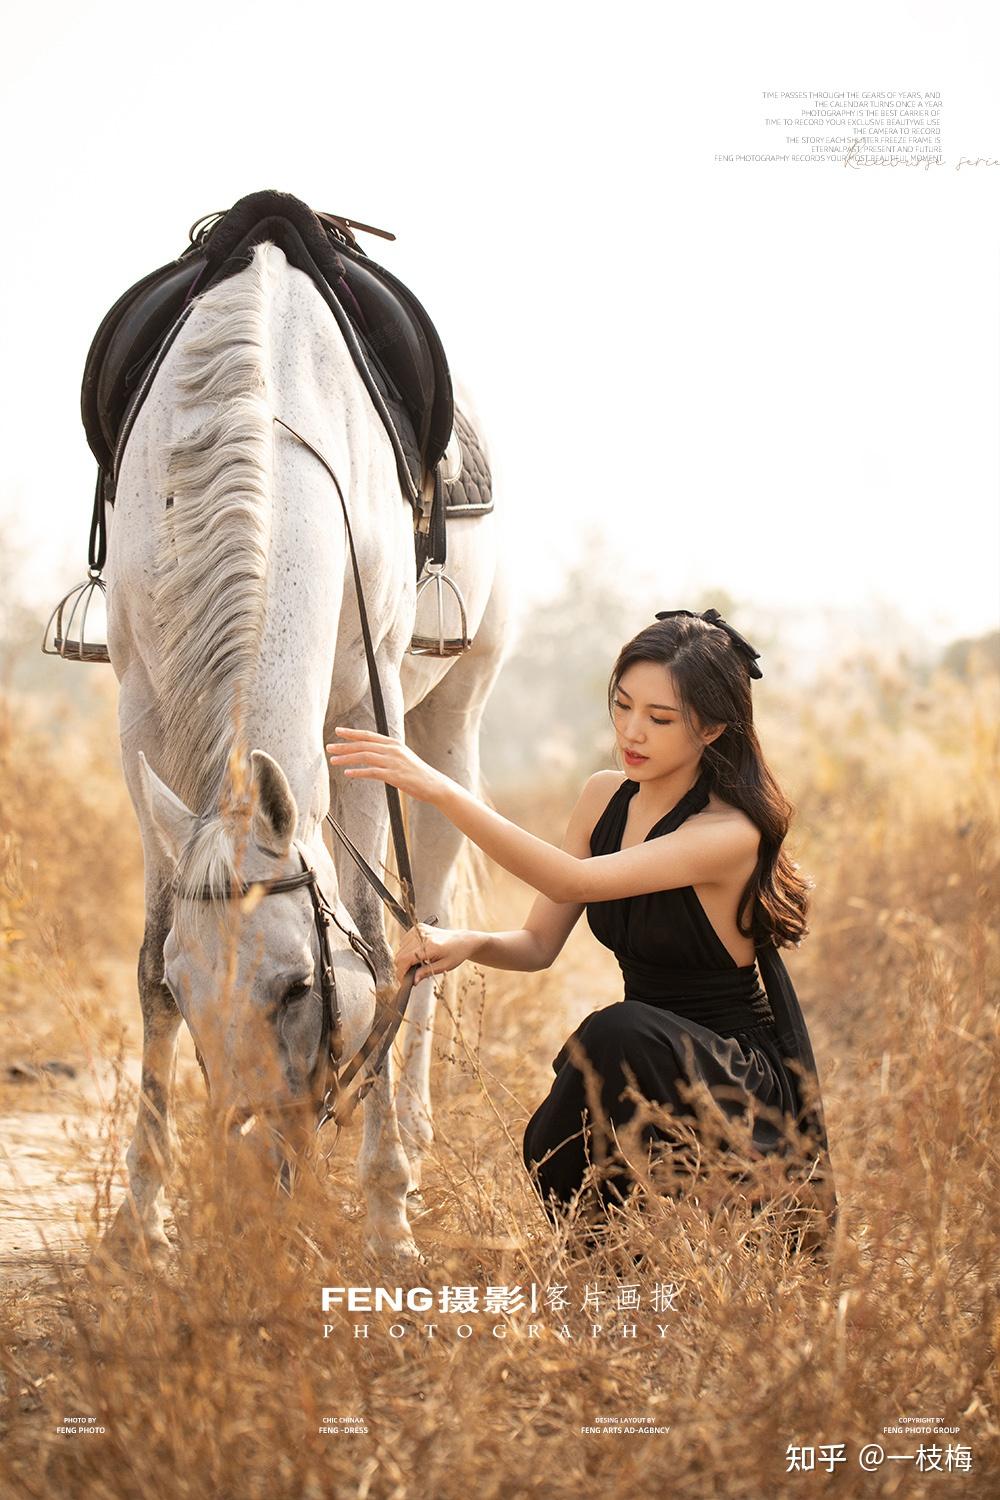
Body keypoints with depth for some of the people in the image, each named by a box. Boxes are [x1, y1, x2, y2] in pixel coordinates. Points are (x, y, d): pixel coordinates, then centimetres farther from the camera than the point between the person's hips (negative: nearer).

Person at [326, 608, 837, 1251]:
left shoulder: (730, 833, -22)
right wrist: (465, 943, -19)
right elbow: (539, 943, 4)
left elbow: (573, 882, -34)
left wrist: (443, 792, -41)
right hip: (649, 1073, 6)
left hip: (751, 1087, -5)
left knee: (621, 1031, -37)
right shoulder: (605, 798, 2)